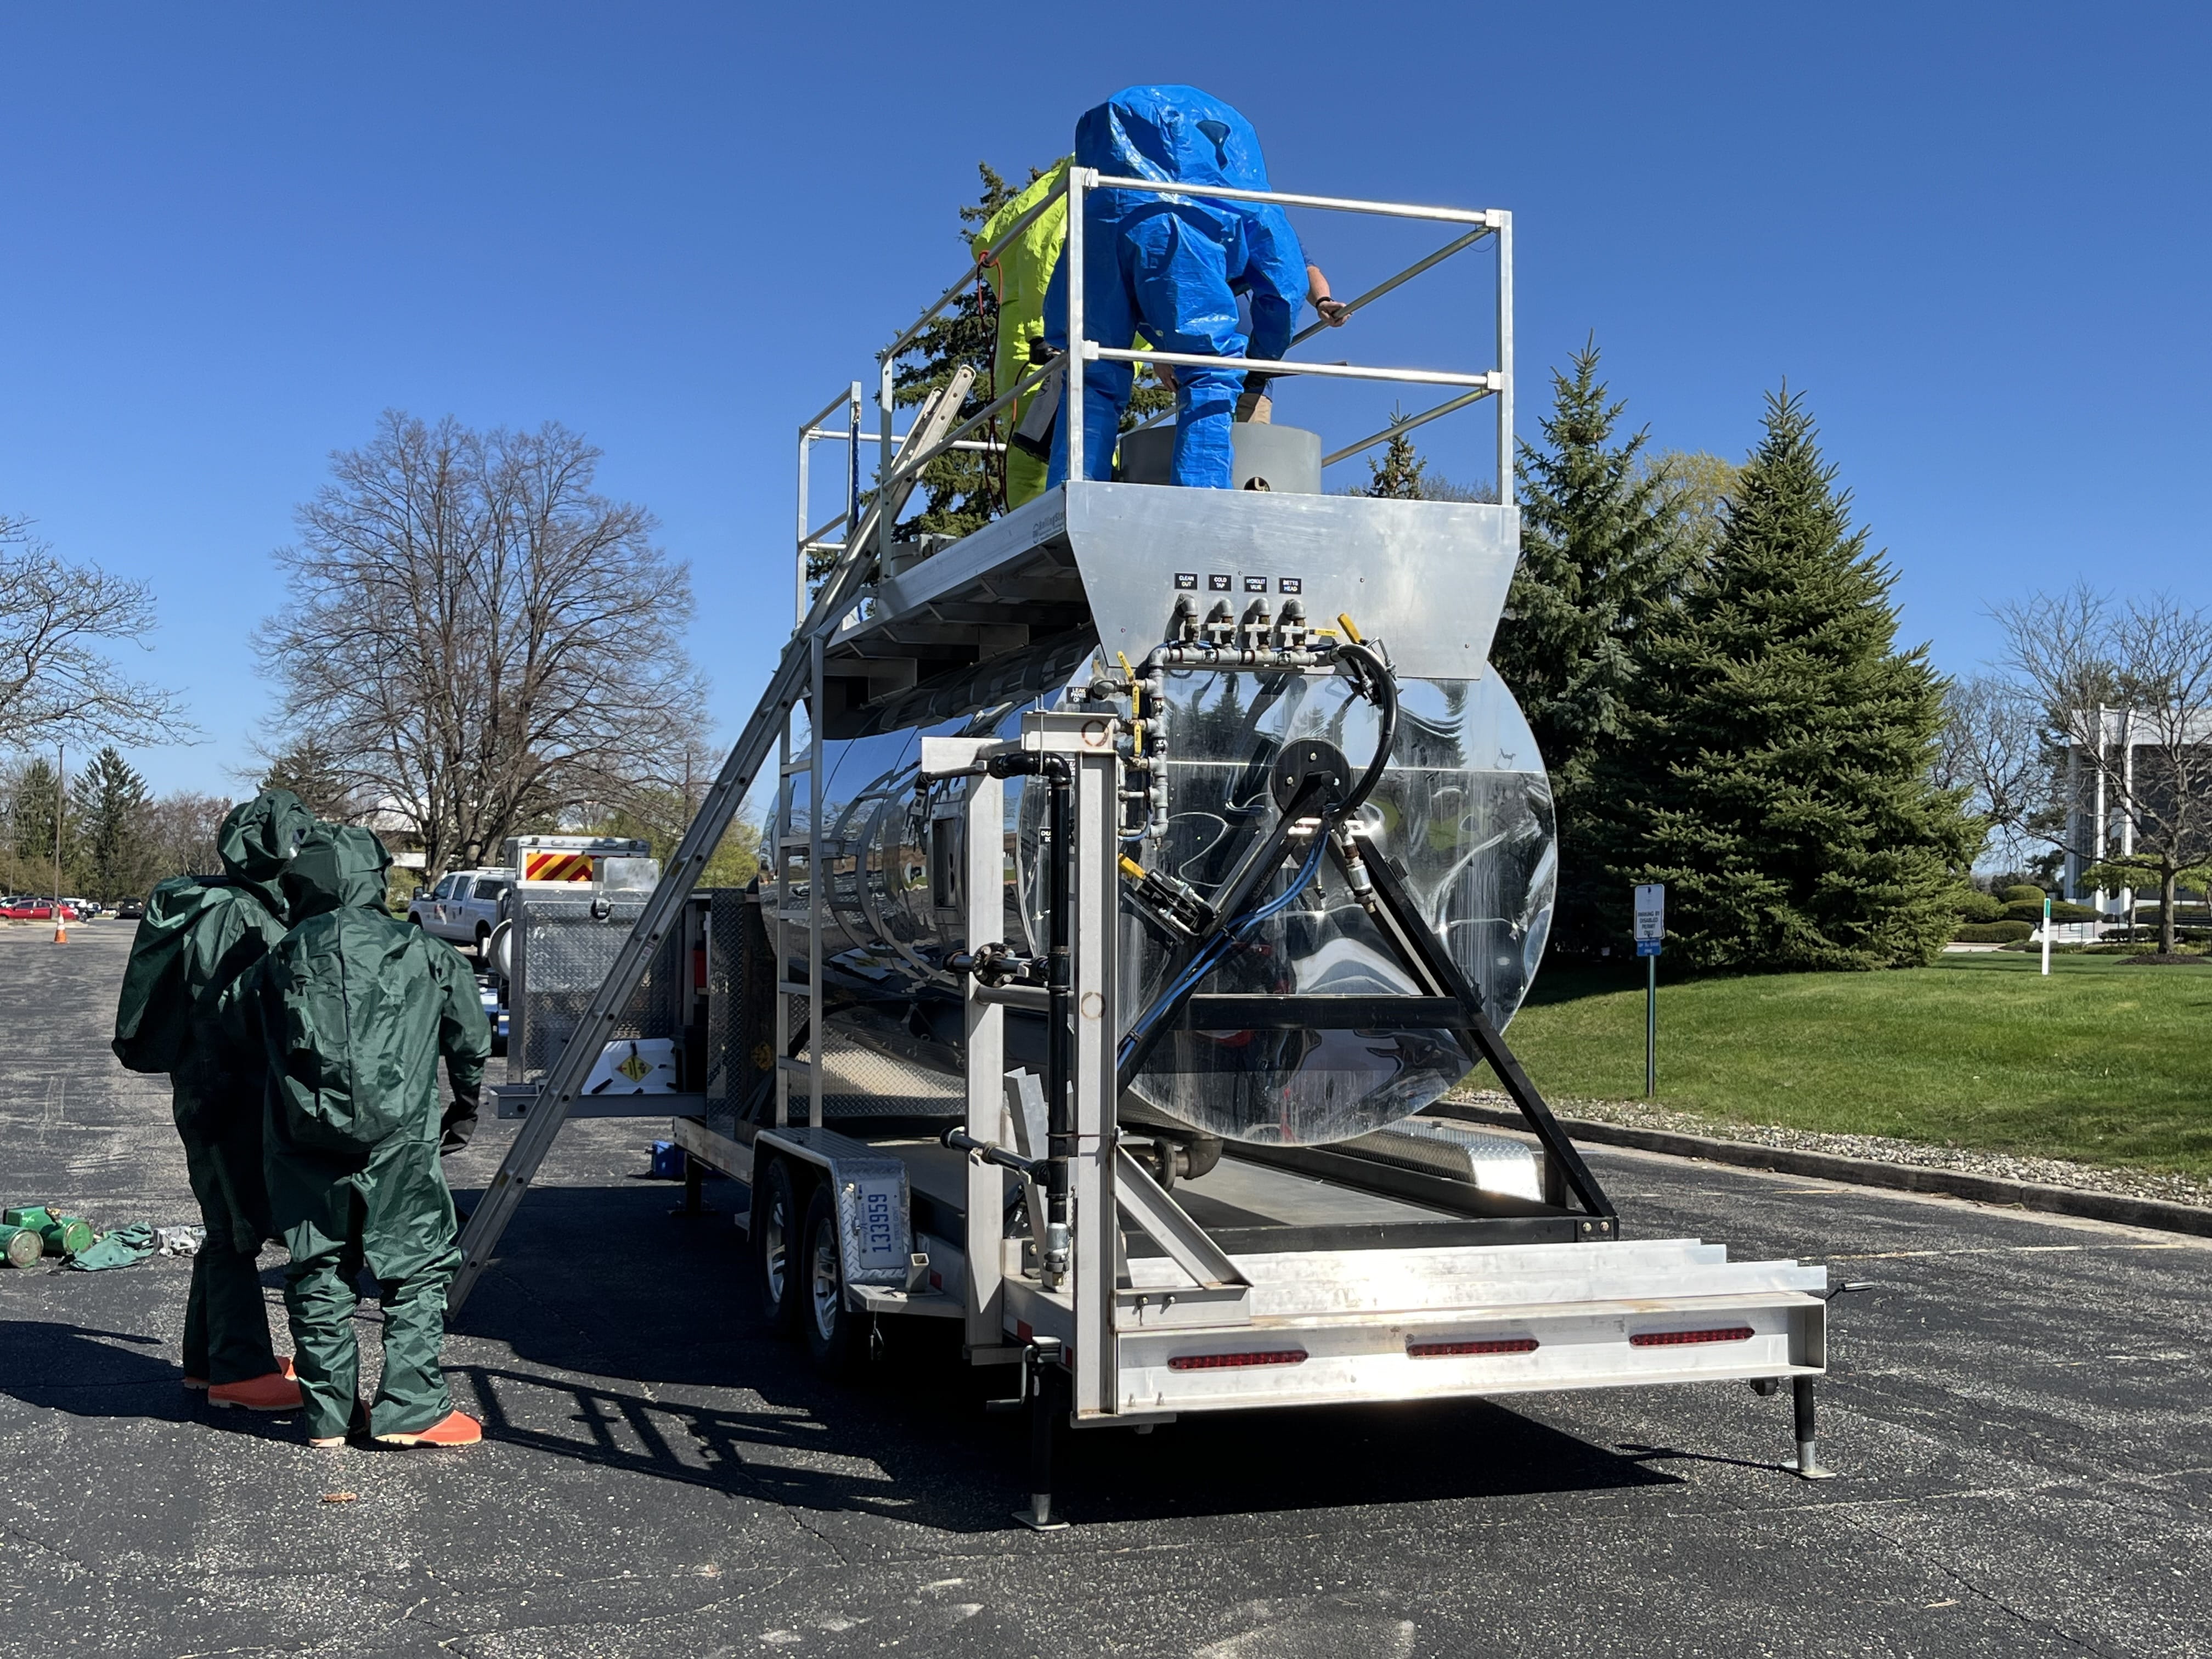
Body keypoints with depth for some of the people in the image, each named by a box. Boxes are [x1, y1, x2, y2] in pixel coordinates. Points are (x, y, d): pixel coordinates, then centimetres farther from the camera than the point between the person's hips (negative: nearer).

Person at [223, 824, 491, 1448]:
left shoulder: (279, 963, 8)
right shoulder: (425, 956, 3)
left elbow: (237, 1029, 20)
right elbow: (471, 1039, 13)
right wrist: (466, 1101, 30)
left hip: (304, 1145, 3)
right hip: (398, 1140, -2)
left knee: (318, 1275, 11)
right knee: (418, 1268, 6)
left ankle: (328, 1414, 16)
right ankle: (411, 1409, 2)